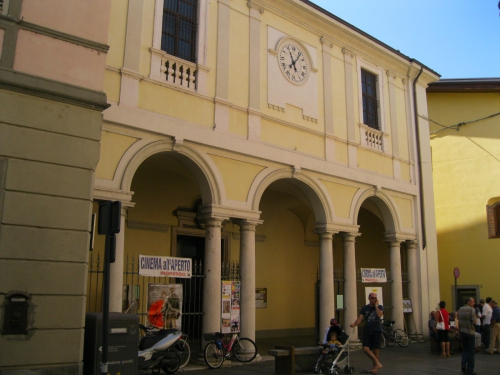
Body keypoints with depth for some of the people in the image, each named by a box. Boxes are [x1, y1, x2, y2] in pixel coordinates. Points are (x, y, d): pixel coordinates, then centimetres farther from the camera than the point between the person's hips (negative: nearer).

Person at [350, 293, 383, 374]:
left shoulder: (380, 307, 4)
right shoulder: (365, 308, 9)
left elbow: (379, 315, -17)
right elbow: (360, 318, 0)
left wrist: (376, 305, -9)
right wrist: (354, 324, -18)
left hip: (377, 331, -2)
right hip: (367, 331, 2)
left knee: (375, 350, 2)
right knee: (365, 348, -12)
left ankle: (374, 367, 16)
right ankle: (378, 363, -1)